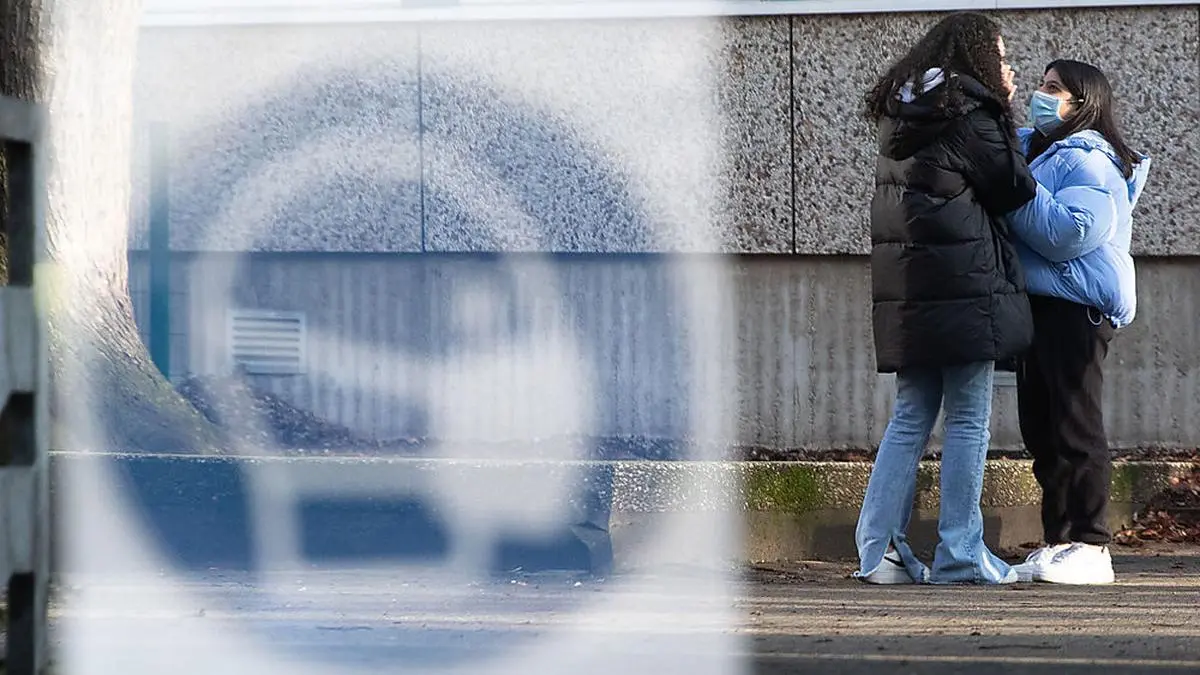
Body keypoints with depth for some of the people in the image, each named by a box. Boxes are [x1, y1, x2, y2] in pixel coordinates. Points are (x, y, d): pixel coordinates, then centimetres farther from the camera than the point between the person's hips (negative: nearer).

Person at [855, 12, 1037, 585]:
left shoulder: (901, 117, 13)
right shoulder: (971, 116, -11)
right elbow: (1015, 190, -3)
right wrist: (1005, 115, 8)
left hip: (905, 290, 7)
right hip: (963, 287, -7)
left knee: (910, 418, 10)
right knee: (968, 420, -1)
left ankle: (879, 549, 5)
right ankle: (960, 554, -1)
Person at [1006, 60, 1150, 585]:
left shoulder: (1090, 161, -9)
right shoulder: (1032, 150, 18)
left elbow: (1069, 232, -22)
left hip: (1077, 310, -9)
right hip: (1038, 305, 9)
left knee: (1075, 427, -10)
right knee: (1041, 430, 8)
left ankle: (1090, 547, -9)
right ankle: (1057, 542, 13)